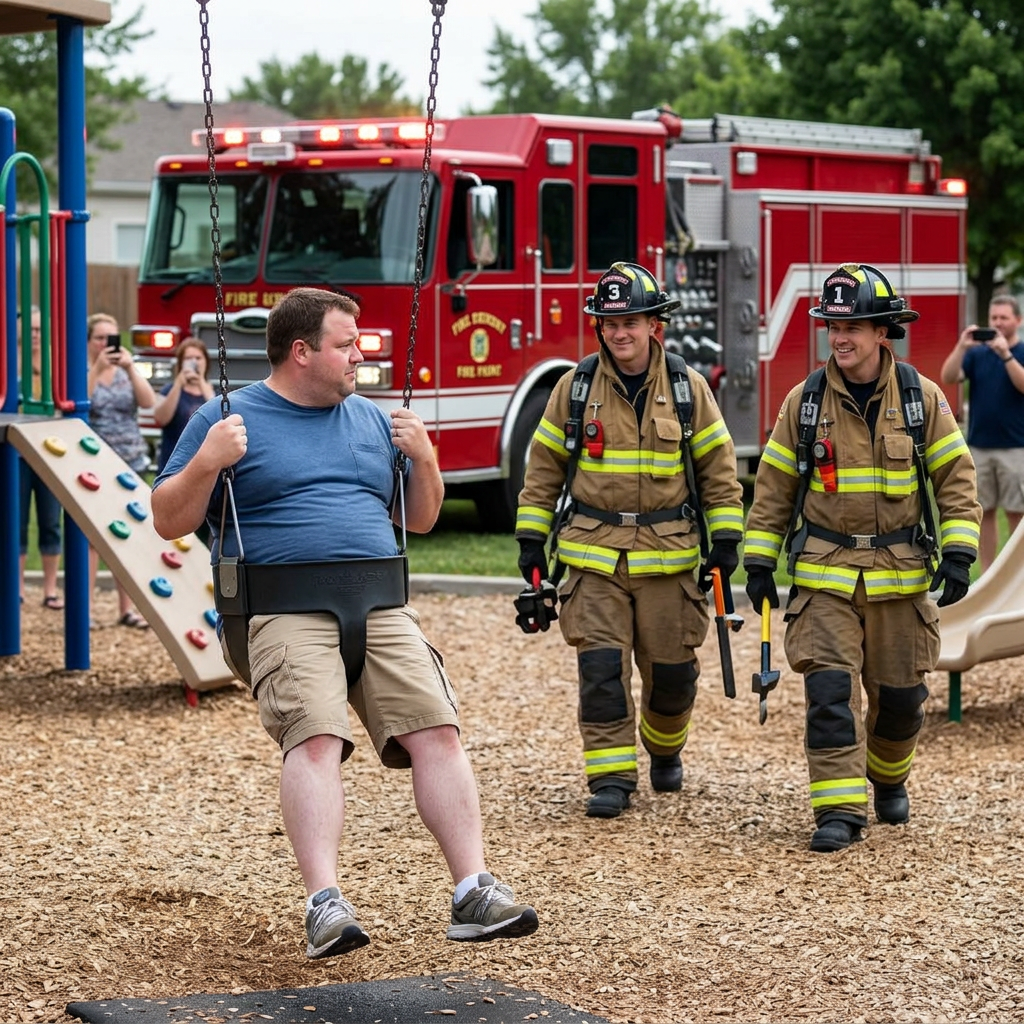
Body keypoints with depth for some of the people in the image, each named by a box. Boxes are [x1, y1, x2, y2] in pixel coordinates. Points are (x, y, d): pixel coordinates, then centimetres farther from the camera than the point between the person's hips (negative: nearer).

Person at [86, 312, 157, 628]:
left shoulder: (126, 373, 11)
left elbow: (149, 401, -5)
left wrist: (131, 368, -15)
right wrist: (97, 369, -20)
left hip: (131, 463, 4)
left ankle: (126, 608, 11)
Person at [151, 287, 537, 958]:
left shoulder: (371, 419, 22)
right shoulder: (228, 418, 9)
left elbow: (421, 520, 27)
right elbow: (168, 522, 6)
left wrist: (424, 458, 9)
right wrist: (208, 462, -10)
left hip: (380, 607, 4)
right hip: (284, 613, -4)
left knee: (437, 730, -15)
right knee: (315, 736, -26)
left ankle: (475, 892, -16)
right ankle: (325, 903, -32)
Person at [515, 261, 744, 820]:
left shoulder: (688, 388, 2)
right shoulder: (575, 388, 3)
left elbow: (718, 467, 7)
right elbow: (544, 467, 9)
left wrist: (726, 538, 1)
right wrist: (531, 538, 5)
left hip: (669, 555, 0)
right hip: (594, 553, 0)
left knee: (672, 667, 6)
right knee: (600, 667, -8)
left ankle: (664, 749, 34)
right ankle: (611, 777, -1)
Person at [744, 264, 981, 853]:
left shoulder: (922, 400, -1)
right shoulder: (804, 403, 0)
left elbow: (956, 480, 2)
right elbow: (774, 489, 6)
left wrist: (959, 553, -9)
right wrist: (759, 563, 3)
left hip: (901, 577, 0)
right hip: (825, 577, 0)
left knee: (901, 695, 9)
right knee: (830, 690, -12)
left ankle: (888, 776, 37)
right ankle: (839, 810, -10)